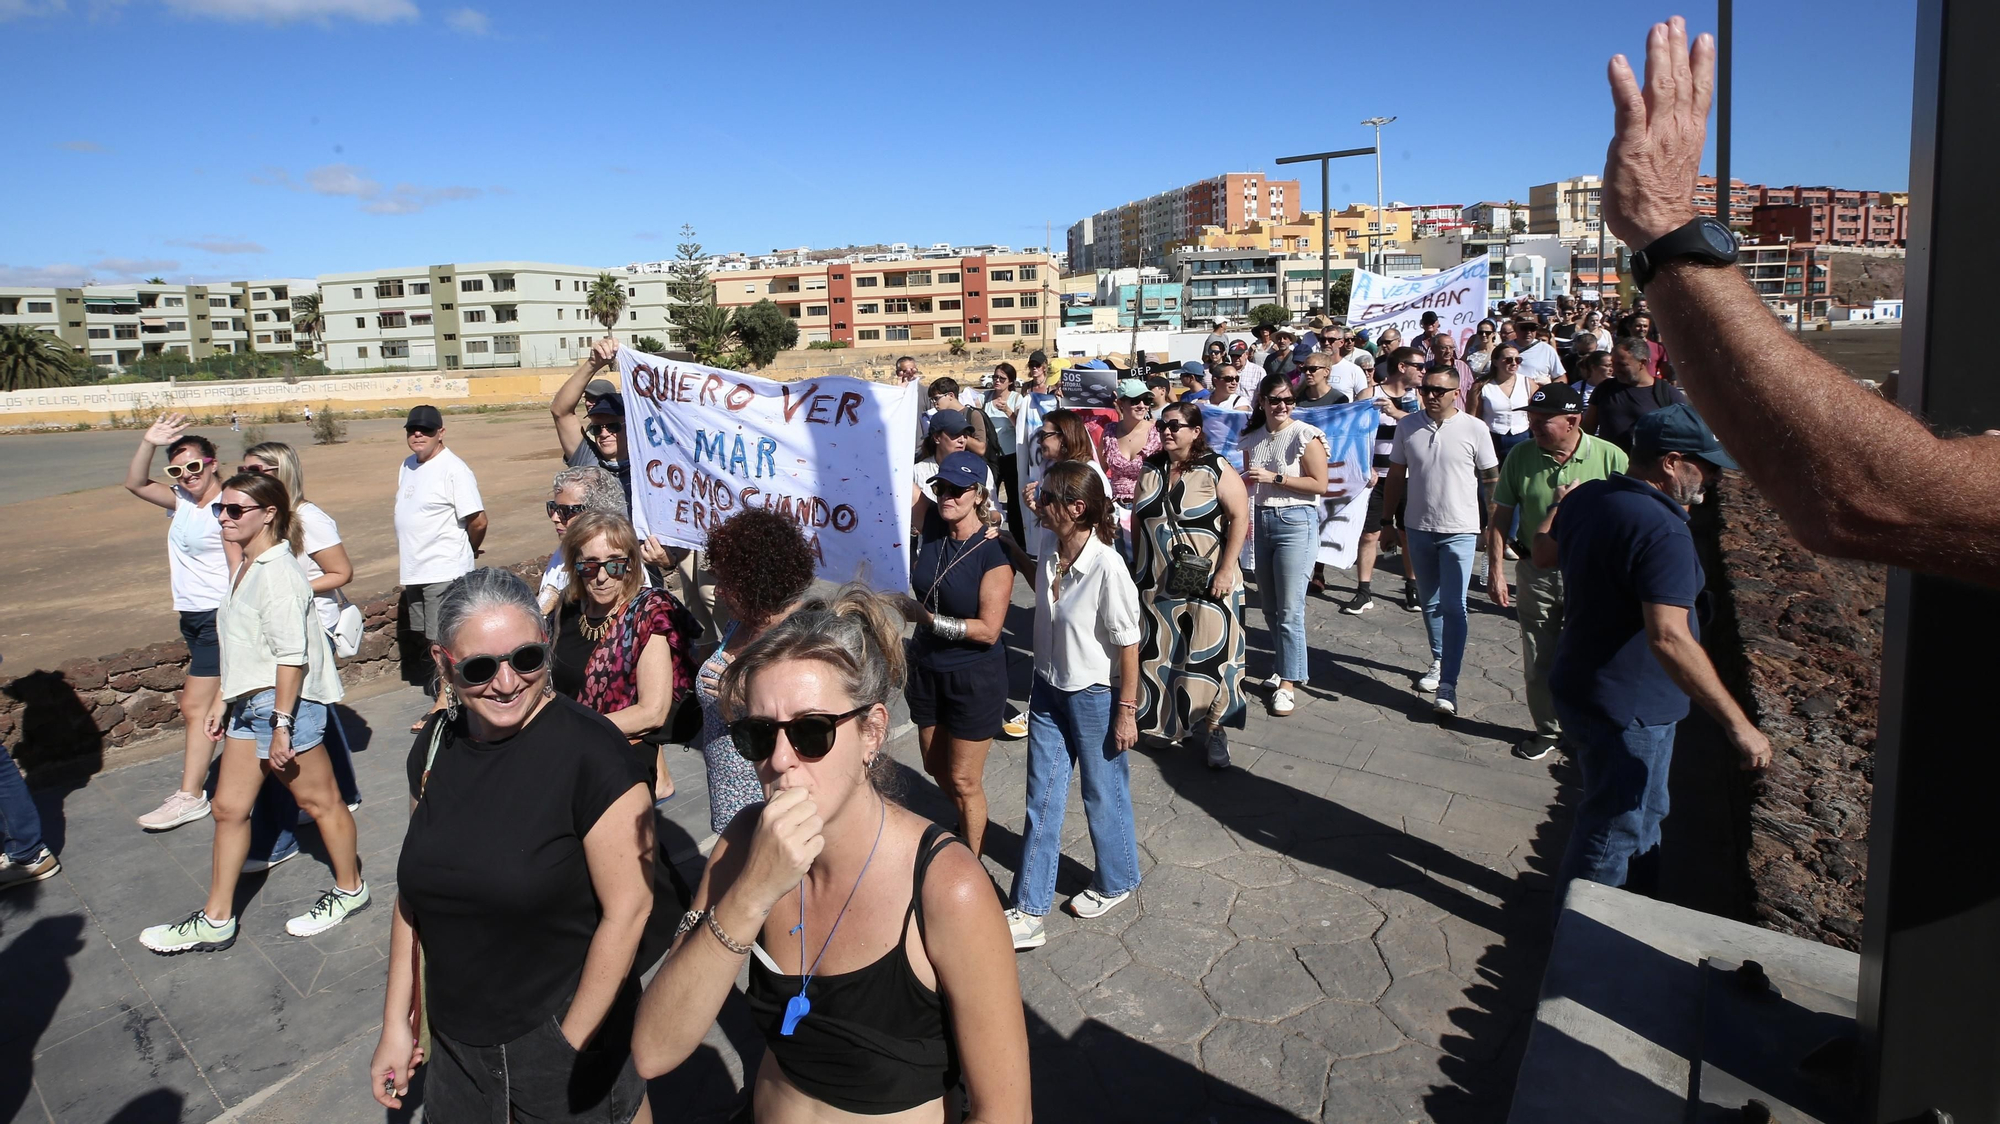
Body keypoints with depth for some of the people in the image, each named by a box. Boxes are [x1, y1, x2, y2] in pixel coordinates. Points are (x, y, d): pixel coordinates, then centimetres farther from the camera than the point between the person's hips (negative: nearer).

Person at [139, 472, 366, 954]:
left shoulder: (278, 573, -21)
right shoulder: (245, 566, 9)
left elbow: (291, 657, -23)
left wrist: (281, 726, -22)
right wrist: (222, 699, 20)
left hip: (285, 703, -10)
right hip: (248, 704, 10)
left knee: (319, 801, 8)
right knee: (229, 808, 13)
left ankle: (349, 890, 27)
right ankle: (216, 920, 24)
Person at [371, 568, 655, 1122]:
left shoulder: (590, 750, -23)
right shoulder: (436, 744, -3)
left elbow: (627, 908, -21)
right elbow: (416, 887, 7)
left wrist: (570, 1044, -14)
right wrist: (397, 1022, 7)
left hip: (564, 1029, -5)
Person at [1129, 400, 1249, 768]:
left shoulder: (1217, 471, -8)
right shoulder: (1151, 470, 7)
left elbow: (1240, 518, -13)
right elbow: (1138, 520, 14)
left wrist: (1226, 569, -17)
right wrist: (1138, 567, 13)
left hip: (1207, 585, -5)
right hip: (1156, 583, 5)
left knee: (1210, 655, -4)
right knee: (1157, 653, 10)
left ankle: (1211, 728, 7)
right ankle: (1164, 720, 25)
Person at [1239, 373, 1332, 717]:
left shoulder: (1305, 435, -8)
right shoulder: (1252, 438, 10)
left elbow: (1320, 484, -12)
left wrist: (1274, 477, -16)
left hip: (1295, 523, -6)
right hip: (1260, 522, 6)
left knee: (1289, 610, -6)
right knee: (1269, 606, 13)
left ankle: (1288, 682, 2)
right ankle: (1284, 666, 30)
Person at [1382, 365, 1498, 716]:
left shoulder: (1474, 429, -7)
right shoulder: (1407, 425, 1)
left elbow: (1491, 478, 1)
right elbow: (1396, 476, 8)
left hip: (1459, 531, -4)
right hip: (1418, 528, 4)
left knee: (1452, 606, -8)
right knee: (1430, 604, 16)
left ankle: (1448, 684, -8)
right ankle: (1439, 662, 35)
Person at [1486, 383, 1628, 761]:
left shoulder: (1611, 457, -11)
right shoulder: (1521, 456, -5)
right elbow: (1500, 517, 0)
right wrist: (1496, 570, -4)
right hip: (1535, 573, 2)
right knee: (1538, 663, 11)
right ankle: (1547, 730, 30)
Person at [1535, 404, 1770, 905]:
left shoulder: (1584, 497, 0)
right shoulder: (1662, 531, -28)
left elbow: (1542, 554, 20)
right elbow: (1669, 638, -35)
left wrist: (1556, 507, 41)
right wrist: (1737, 724, -32)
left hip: (1581, 689, 9)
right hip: (1627, 710, -9)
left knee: (1640, 813, 26)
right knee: (1612, 830, 9)